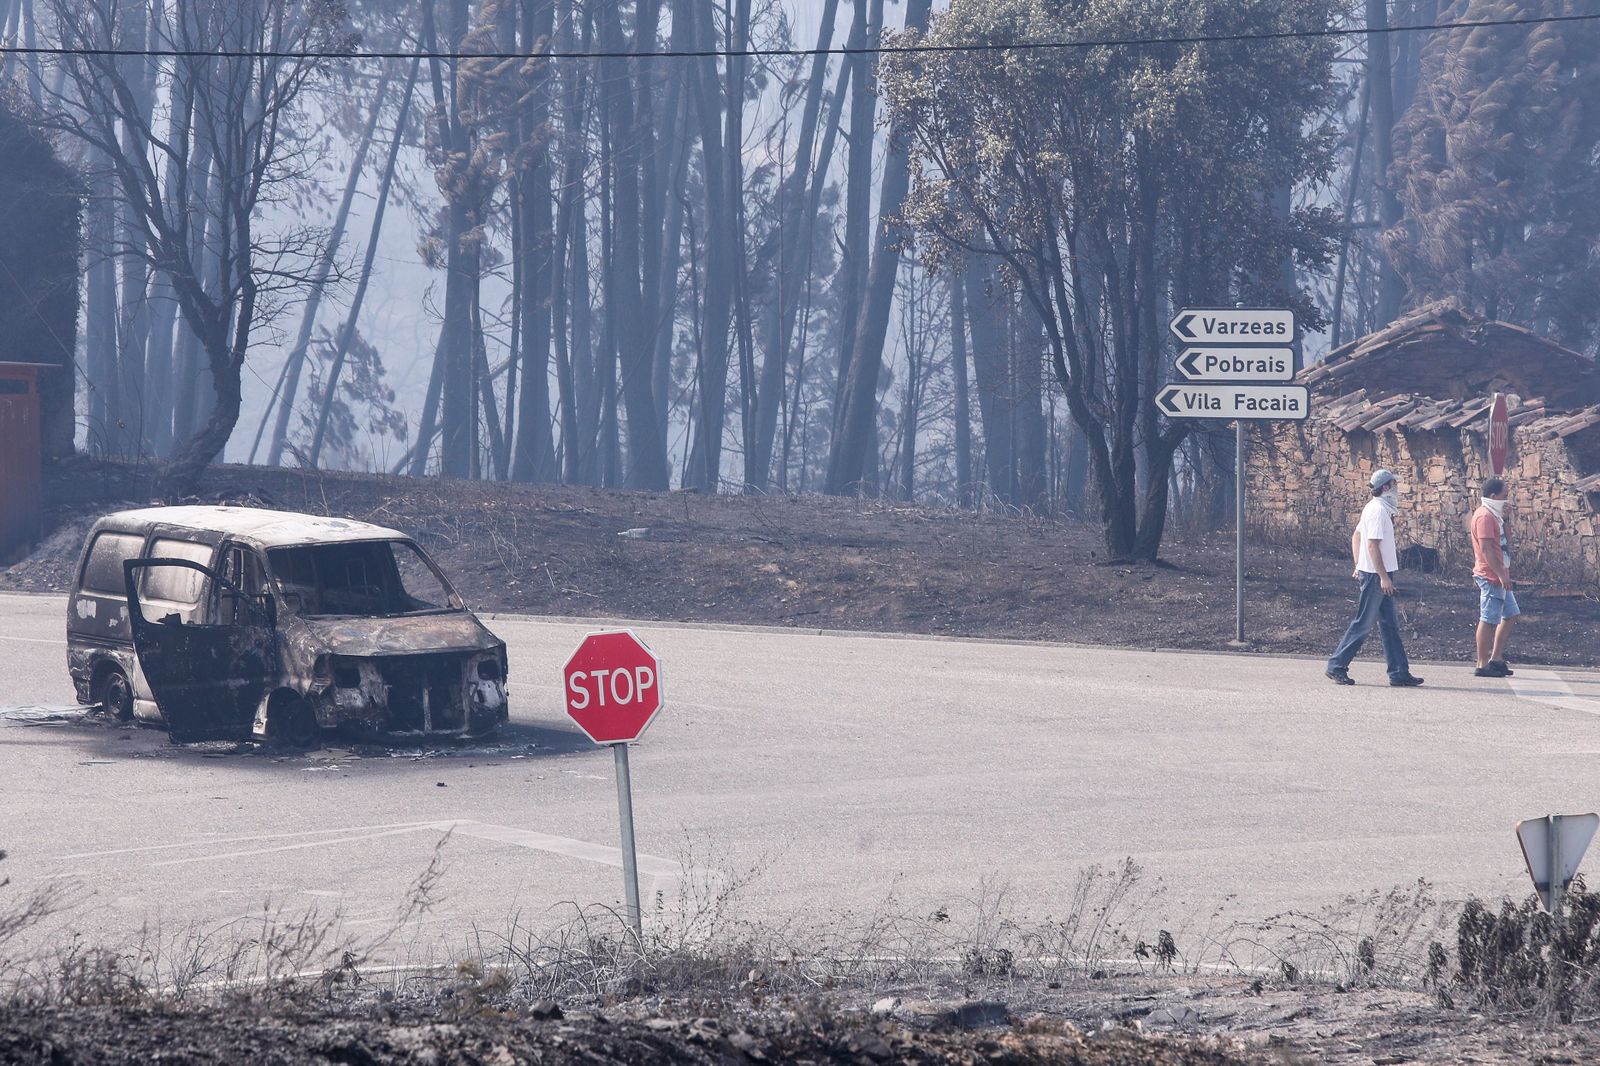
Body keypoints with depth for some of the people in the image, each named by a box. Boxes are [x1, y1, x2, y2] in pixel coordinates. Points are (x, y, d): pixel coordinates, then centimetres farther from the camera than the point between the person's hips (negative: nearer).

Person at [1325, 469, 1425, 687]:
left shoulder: (1373, 508, 14)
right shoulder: (1378, 510, -16)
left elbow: (1356, 537, 22)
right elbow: (1372, 545, -22)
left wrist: (1359, 566, 21)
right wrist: (1384, 576, -22)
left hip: (1380, 574, 10)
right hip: (1376, 574, -10)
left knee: (1390, 625, 8)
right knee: (1363, 624, -4)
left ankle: (1399, 673, 7)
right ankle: (1336, 667, 2)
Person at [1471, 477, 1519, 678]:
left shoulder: (1493, 516, 18)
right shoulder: (1485, 516, -15)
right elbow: (1486, 549, -22)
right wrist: (1501, 574, -23)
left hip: (1499, 576, 11)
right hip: (1490, 576, -11)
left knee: (1510, 614, 14)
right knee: (1488, 620, -7)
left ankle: (1496, 658, 18)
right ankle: (1483, 665, -4)